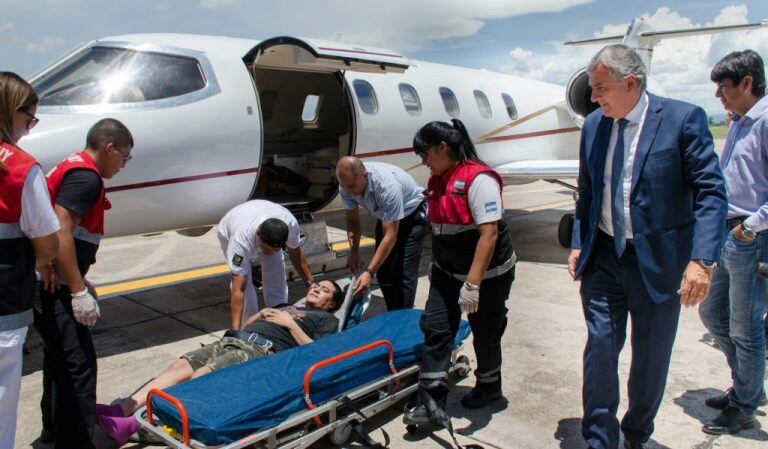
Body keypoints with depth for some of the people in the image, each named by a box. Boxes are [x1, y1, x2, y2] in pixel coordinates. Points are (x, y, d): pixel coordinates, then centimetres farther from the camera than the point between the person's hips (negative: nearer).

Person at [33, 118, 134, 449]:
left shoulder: (73, 168, 17)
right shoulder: (85, 177, -16)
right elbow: (60, 233, -25)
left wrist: (79, 282, 24)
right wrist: (79, 292, -24)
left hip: (49, 284, 11)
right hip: (53, 286, -11)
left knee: (59, 354, 22)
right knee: (78, 361, -9)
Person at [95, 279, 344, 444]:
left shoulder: (327, 320, 18)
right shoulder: (284, 307, 38)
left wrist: (290, 324, -1)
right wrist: (261, 314, 17)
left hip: (260, 350, -7)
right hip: (231, 341, 7)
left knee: (203, 375, -28)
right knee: (180, 366, -16)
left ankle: (137, 423, -37)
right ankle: (121, 410, -25)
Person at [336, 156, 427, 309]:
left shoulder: (387, 185, -40)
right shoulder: (347, 184, -21)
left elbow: (390, 236, -37)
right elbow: (353, 220, -3)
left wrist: (369, 272, -40)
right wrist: (354, 251, -16)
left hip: (412, 216, -6)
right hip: (386, 217, 6)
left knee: (404, 273, -16)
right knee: (383, 271, 4)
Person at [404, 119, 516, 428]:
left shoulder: (478, 179, -23)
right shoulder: (438, 179, 3)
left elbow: (489, 232, -28)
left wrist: (472, 284, -31)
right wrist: (436, 263, 19)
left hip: (487, 274, -7)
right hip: (447, 271, 7)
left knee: (485, 334, 11)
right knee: (435, 327, -2)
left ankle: (489, 388, 36)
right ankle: (432, 403, 4)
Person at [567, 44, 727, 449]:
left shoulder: (683, 118, -10)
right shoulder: (593, 125, 5)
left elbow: (711, 192, -13)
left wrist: (701, 260, -21)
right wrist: (579, 244, 7)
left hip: (658, 261, -3)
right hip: (603, 258, 3)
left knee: (651, 359, 12)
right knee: (600, 348, 0)